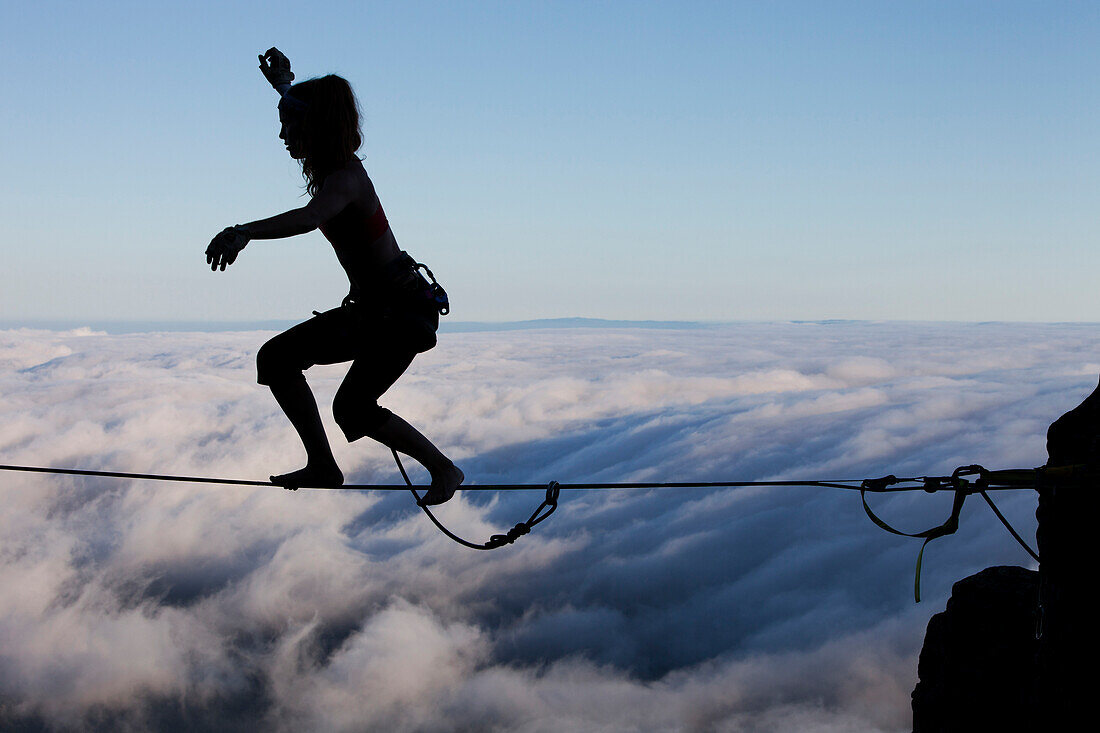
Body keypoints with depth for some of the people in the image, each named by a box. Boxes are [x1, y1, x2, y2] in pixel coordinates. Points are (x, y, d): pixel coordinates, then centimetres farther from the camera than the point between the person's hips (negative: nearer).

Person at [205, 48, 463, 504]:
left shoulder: (344, 179, -22)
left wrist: (244, 232, -59)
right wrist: (284, 86, 28)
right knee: (276, 357, 4)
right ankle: (322, 466, 10)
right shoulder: (332, 166, 5)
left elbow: (310, 217, -47)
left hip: (405, 310, -10)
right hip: (370, 308, 10)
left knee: (352, 407, -19)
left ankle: (443, 470, -1)